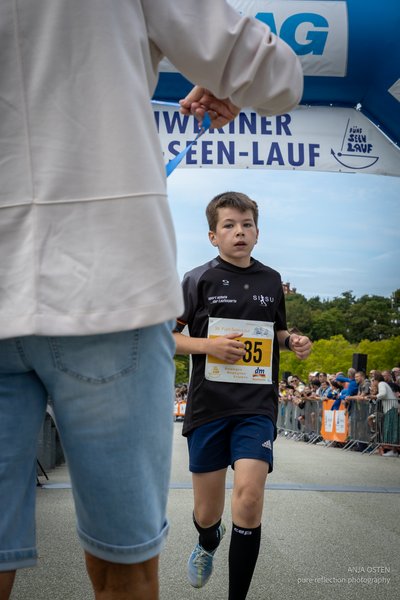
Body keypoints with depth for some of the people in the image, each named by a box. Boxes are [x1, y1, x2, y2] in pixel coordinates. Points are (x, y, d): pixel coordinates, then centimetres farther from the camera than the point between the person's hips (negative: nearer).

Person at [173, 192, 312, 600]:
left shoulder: (271, 281, 9)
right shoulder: (199, 280, -1)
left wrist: (292, 342, 2)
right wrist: (209, 345, -15)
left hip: (257, 406, 1)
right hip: (208, 405, -1)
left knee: (249, 495, -19)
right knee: (207, 514, 8)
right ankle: (208, 544, 47)